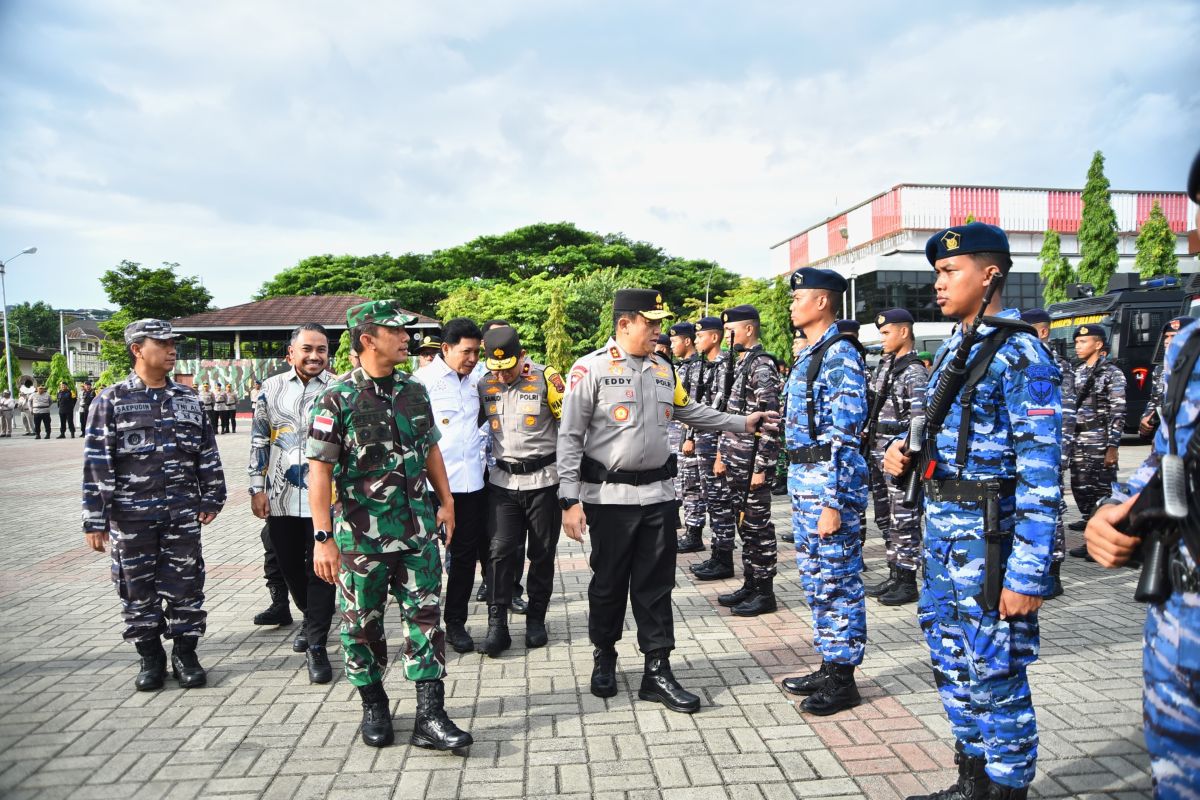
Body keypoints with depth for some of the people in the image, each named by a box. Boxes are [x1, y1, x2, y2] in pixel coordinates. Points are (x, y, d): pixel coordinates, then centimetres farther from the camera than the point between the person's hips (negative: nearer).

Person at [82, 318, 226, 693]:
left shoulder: (188, 398, 7)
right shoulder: (111, 400, -3)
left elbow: (208, 452, 11)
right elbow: (96, 462, -6)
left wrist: (212, 499, 7)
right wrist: (95, 520, -9)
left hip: (183, 514, 2)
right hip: (132, 515, -2)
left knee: (186, 586, 5)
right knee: (138, 589, 8)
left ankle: (185, 655, 20)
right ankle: (151, 658, 24)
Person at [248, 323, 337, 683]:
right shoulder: (271, 388, 6)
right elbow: (259, 440, 8)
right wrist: (257, 488, 3)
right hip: (280, 497, 4)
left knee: (320, 571, 0)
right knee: (290, 567, 16)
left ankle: (317, 646, 9)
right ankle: (313, 618, 41)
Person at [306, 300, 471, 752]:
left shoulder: (414, 392, 6)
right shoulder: (337, 399, -10)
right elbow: (320, 470, -11)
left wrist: (446, 501, 12)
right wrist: (323, 537, -15)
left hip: (418, 530, 4)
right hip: (361, 536, -4)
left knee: (425, 617, 3)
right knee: (363, 624, 10)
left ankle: (430, 717, 11)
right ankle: (374, 707, 30)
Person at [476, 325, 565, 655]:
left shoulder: (545, 378, -10)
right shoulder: (485, 385, 2)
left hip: (544, 479, -2)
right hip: (502, 480, 3)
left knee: (542, 553, 9)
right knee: (500, 551, -2)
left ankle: (536, 620, 24)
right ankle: (497, 626, 6)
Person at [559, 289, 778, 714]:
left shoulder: (663, 369, 10)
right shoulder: (591, 368, -8)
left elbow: (690, 411, 23)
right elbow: (570, 437, -8)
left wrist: (743, 422, 19)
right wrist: (570, 499, -13)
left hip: (658, 494, 5)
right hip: (610, 496, -4)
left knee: (656, 586, 8)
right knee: (608, 583, 10)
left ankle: (657, 671, 17)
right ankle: (604, 658, 31)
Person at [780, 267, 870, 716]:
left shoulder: (840, 355, -15)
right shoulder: (809, 354, 15)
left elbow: (845, 436, -20)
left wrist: (833, 503, -21)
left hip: (830, 482, -10)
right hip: (804, 481, 10)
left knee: (838, 582, 2)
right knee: (816, 580, 17)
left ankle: (843, 679, 15)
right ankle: (829, 666, 30)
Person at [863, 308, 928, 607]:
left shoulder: (915, 372, -12)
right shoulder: (884, 365, 14)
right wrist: (869, 445, 17)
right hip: (878, 453, 9)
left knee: (903, 520, -1)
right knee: (885, 518, 14)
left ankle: (908, 582, 9)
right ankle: (894, 576, 25)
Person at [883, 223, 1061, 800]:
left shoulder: (1019, 354, -15)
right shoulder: (952, 348, 11)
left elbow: (1041, 474, -18)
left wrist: (1028, 574, -20)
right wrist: (904, 449, 1)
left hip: (989, 534, -9)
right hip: (941, 524, 9)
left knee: (994, 672, 4)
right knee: (952, 662, 18)